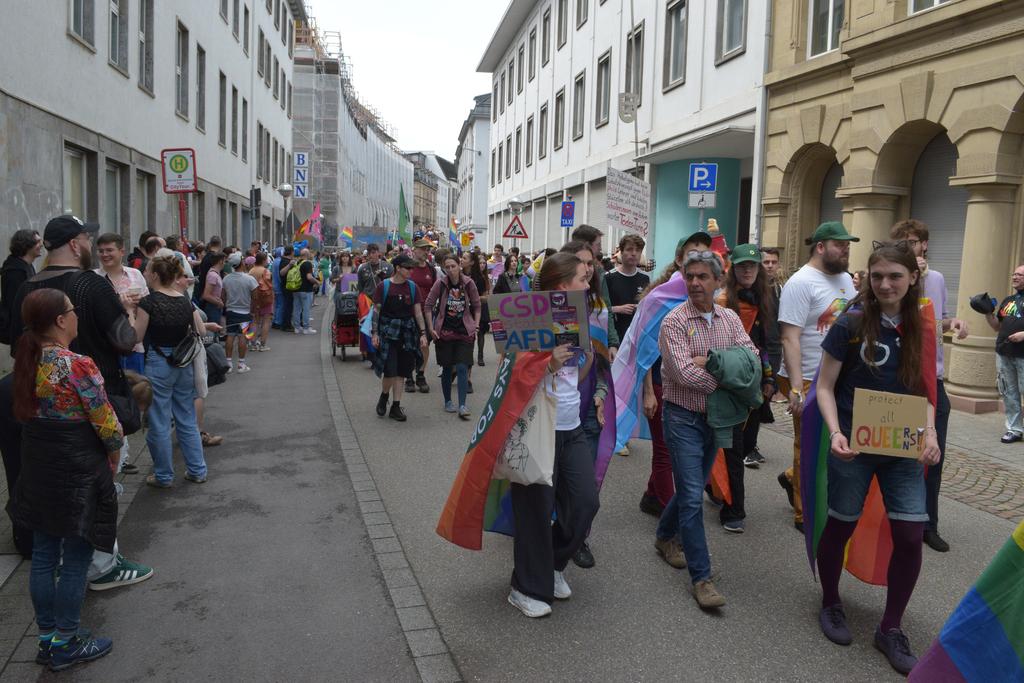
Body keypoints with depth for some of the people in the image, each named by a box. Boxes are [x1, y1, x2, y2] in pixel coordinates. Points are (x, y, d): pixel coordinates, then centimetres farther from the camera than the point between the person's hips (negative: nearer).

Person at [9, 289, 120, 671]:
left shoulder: (27, 362, 2)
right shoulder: (79, 366, -21)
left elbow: (27, 412, 9)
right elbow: (106, 424, -18)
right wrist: (114, 454, 1)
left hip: (38, 467, 7)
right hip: (78, 471, -7)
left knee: (44, 556, 16)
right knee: (76, 560, 6)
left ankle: (47, 638, 29)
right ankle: (65, 646, 17)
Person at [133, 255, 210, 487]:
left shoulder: (149, 302, -13)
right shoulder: (185, 301, 3)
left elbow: (136, 337, -11)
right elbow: (200, 331, 8)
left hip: (158, 364, -5)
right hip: (184, 364, 5)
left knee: (160, 424, 7)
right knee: (187, 420, 15)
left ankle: (164, 476, 17)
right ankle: (197, 471, 21)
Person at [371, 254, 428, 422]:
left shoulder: (412, 287, 4)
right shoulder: (383, 286, -5)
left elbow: (418, 312, 6)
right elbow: (376, 310, -1)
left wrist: (423, 333, 1)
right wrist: (375, 333, -6)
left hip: (407, 332, 3)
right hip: (388, 331, -3)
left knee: (401, 371, 6)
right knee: (389, 370, -7)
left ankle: (396, 407, 15)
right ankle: (384, 397, 22)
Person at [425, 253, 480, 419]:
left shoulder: (468, 283, -5)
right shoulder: (440, 284, -7)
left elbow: (477, 306, 7)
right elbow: (428, 305, 0)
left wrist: (476, 326, 0)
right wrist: (431, 328, -4)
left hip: (465, 331, 0)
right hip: (444, 331, 0)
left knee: (462, 368, -8)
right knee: (447, 368, 8)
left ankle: (462, 405, -6)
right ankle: (448, 401, 23)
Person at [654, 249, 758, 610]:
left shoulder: (730, 319, 5)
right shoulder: (675, 321, -13)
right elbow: (683, 372, -23)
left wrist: (711, 359, -21)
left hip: (715, 417, 6)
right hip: (684, 417, -6)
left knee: (693, 488, 19)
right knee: (692, 495, -7)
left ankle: (664, 537, 42)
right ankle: (701, 578, 1)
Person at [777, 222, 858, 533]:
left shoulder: (845, 279, 11)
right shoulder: (801, 283, -14)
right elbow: (790, 338, -19)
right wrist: (796, 387, -24)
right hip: (810, 381, -7)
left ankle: (792, 478, 37)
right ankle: (805, 514, 21)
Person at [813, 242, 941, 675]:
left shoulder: (919, 329, 2)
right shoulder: (850, 325, -11)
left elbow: (923, 390, 11)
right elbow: (825, 386, -8)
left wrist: (930, 434, -4)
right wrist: (835, 433, -22)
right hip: (854, 445, -4)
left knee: (911, 535, 2)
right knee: (842, 525, 9)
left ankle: (890, 628, 21)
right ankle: (830, 604, 34)